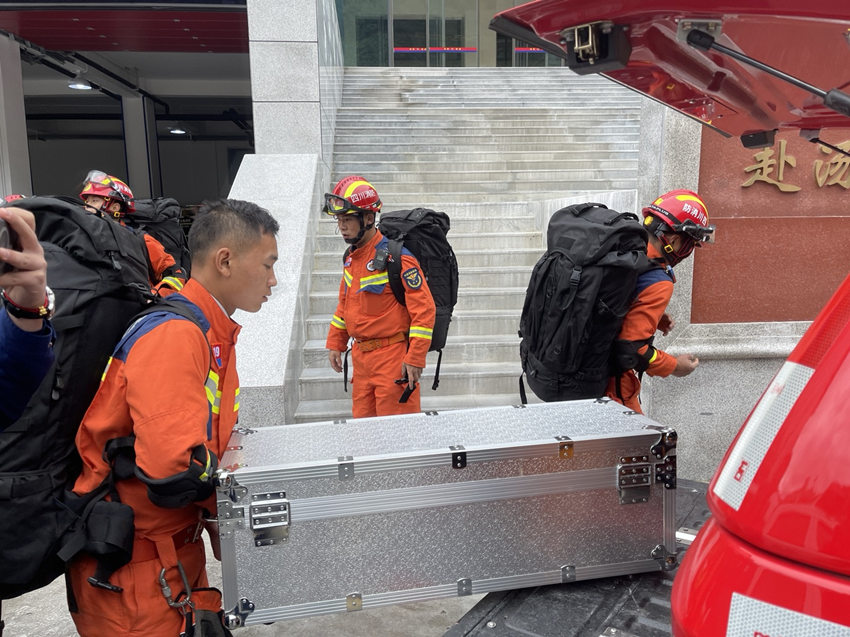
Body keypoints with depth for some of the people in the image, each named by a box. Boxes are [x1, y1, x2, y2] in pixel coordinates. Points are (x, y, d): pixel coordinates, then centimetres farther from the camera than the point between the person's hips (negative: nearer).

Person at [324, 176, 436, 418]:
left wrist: (415, 359, -18)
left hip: (392, 357, -8)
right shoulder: (351, 256, 10)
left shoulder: (396, 257, -16)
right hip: (361, 356, 8)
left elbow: (424, 309, -18)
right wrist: (335, 343, 18)